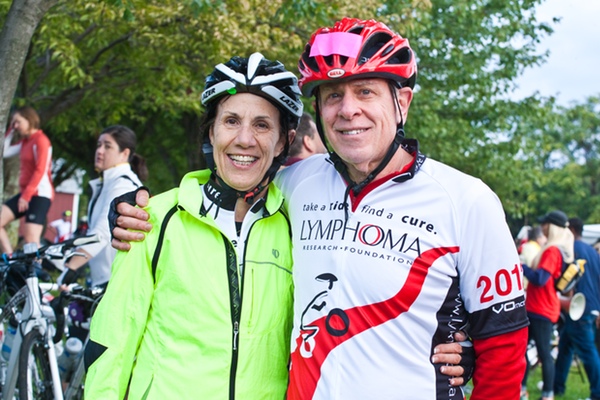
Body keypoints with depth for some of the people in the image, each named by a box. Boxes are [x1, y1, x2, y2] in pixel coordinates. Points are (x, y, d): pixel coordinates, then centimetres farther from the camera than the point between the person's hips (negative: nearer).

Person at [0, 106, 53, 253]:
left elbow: (41, 171, -18)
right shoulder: (25, 141, 17)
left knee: (31, 240, -13)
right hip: (25, 193, 9)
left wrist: (26, 195, -22)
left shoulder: (41, 140, -10)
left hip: (40, 194, -9)